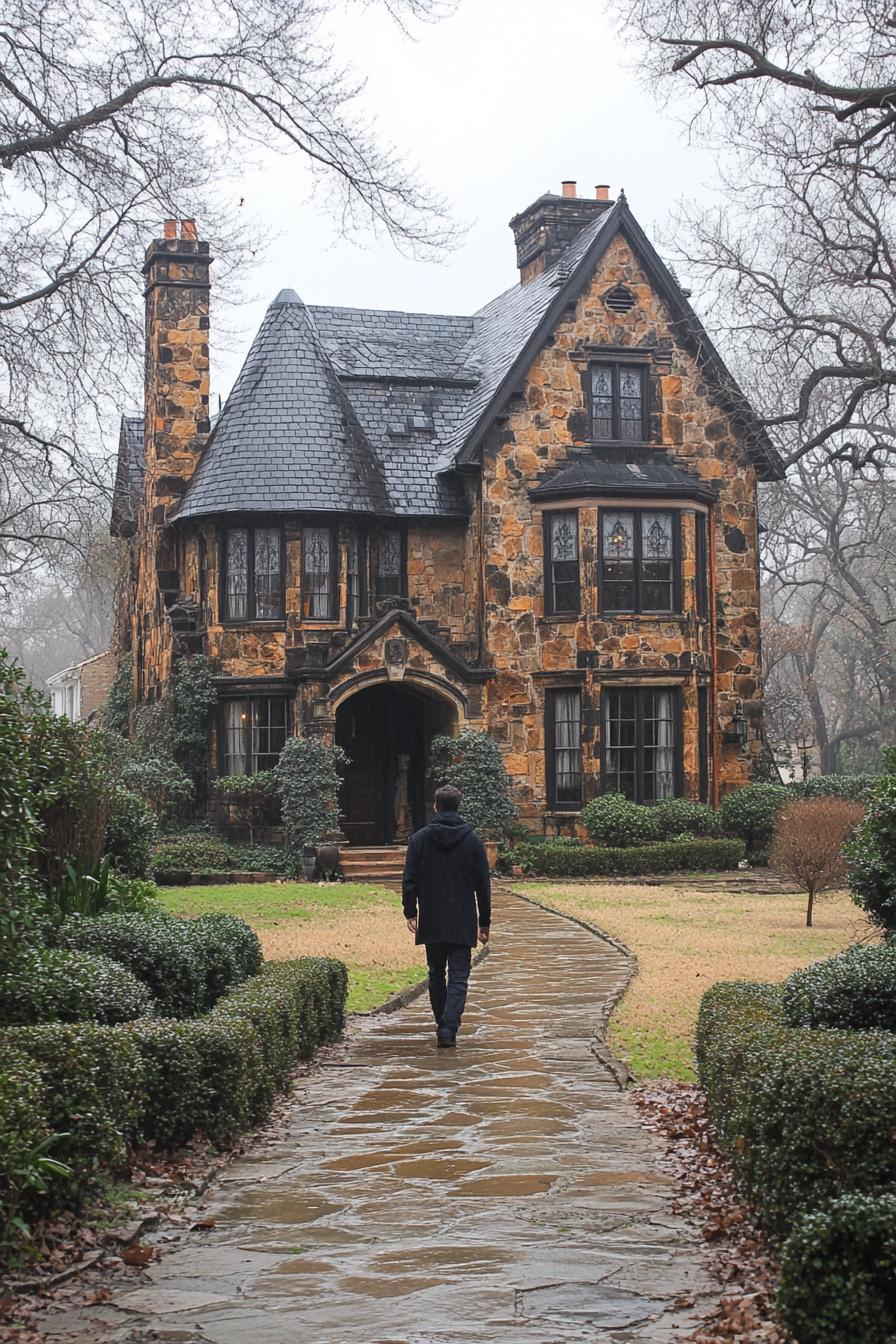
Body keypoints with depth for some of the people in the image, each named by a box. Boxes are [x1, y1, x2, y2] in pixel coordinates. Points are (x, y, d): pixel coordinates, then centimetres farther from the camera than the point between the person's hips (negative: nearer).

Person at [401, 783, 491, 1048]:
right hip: (462, 923, -1)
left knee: (436, 975, 16)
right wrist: (485, 921, 8)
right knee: (458, 977, -2)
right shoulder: (472, 840, -1)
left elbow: (409, 881, -2)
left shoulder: (419, 839, -1)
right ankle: (449, 1028, -18)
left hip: (431, 922, 1)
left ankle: (442, 1024, 21)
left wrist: (410, 913, 5)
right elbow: (483, 885, 2)